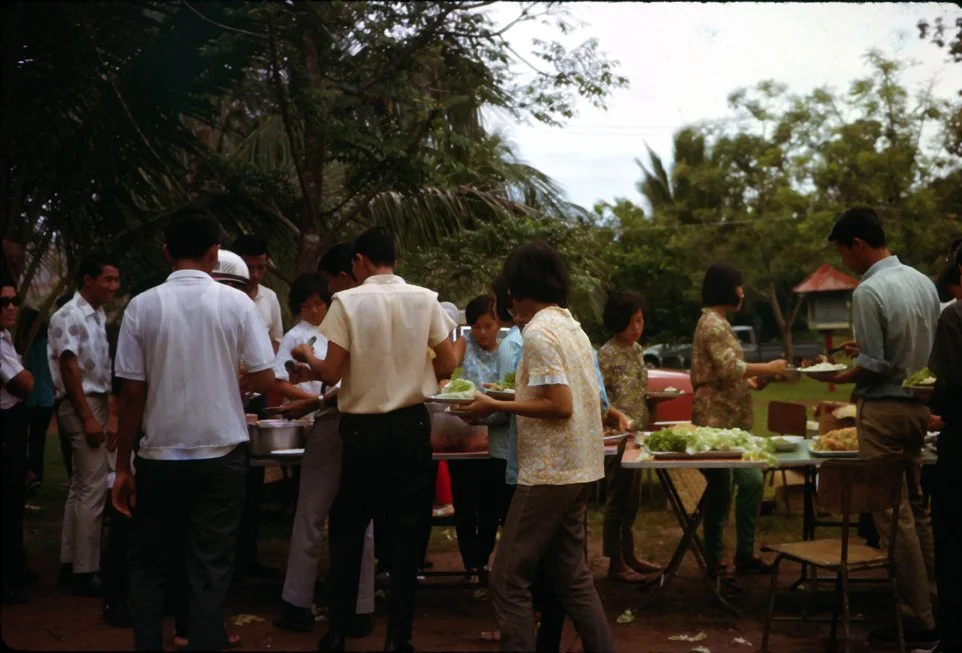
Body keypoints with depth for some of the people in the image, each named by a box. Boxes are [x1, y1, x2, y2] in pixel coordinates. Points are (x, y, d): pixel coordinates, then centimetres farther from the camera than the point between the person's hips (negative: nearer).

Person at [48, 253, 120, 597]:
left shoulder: (99, 317, 13)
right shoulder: (69, 317, -13)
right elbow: (70, 370, -17)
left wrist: (111, 415, 14)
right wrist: (88, 418, -20)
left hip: (96, 404, 9)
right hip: (80, 408, -9)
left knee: (80, 487, 14)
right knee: (93, 490, -10)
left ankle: (69, 562, 22)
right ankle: (85, 572, -5)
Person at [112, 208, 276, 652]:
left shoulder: (142, 306, -4)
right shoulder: (237, 303, -6)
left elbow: (132, 393, -4)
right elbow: (263, 381, -5)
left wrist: (122, 466, 4)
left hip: (159, 455, 1)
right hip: (222, 453, -1)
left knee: (149, 563, 16)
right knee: (210, 568, 7)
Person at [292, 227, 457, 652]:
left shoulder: (347, 302, -8)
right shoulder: (425, 300, -2)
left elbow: (332, 374, -10)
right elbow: (447, 366, -2)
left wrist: (308, 358, 11)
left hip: (362, 427, -1)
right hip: (411, 424, 1)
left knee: (348, 531, 12)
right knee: (406, 532, 7)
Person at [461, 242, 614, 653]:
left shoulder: (538, 332, -15)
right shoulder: (572, 327, 12)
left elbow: (560, 405, -21)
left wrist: (495, 407, -15)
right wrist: (513, 393, 19)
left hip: (550, 471, -9)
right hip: (579, 468, 9)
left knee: (509, 579, -2)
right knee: (572, 575, 15)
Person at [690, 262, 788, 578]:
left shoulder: (718, 322, 19)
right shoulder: (712, 323, -13)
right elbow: (729, 366, -23)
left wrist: (751, 381, 10)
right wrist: (767, 368, -13)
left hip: (732, 420, 10)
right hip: (716, 420, -10)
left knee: (752, 481, 10)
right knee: (721, 490, -4)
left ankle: (745, 552, 18)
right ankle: (714, 561, 6)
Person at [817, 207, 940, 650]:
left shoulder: (869, 291, -18)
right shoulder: (923, 282, 7)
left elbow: (873, 366, -19)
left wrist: (838, 378, -1)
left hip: (883, 409, -8)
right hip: (918, 405, 8)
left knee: (893, 516, -2)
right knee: (915, 508, 17)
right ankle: (932, 601, 23)